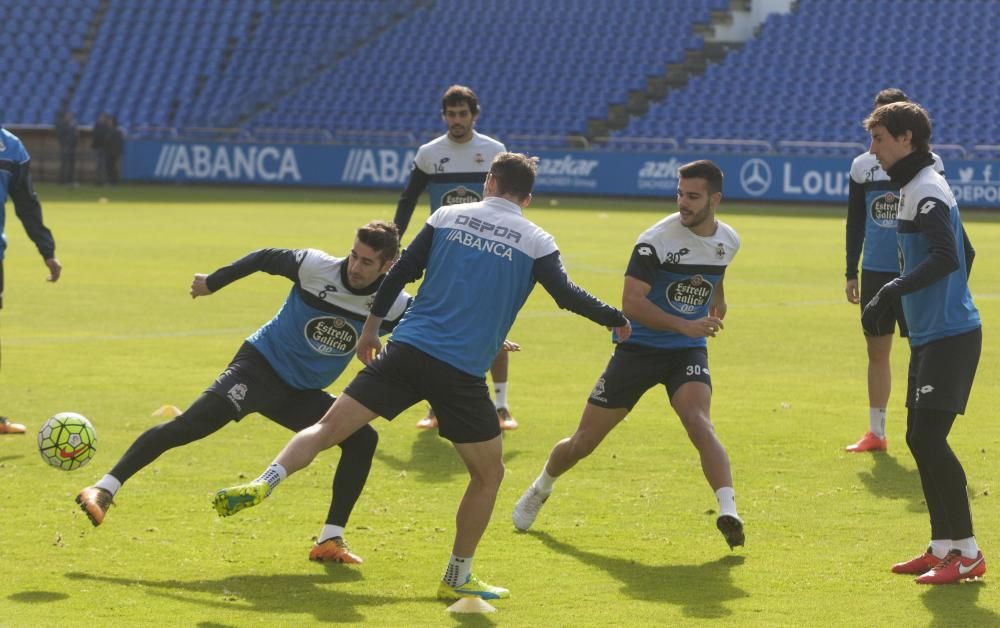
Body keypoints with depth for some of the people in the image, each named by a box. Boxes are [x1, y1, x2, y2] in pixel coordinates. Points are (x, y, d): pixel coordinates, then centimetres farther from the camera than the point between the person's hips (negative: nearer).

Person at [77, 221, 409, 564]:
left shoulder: (392, 305, -11)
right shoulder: (315, 266, -16)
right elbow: (265, 258, 1)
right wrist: (213, 282, 10)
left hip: (302, 393, 4)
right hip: (260, 366, -4)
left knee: (362, 439, -12)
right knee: (191, 424, -23)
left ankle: (330, 541, -2)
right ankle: (103, 490, -23)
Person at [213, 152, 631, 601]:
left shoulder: (448, 216, 10)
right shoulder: (534, 241, 4)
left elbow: (400, 273, 9)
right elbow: (568, 296, 0)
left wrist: (370, 328, 19)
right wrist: (617, 321, 16)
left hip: (407, 350, 2)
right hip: (462, 374, -2)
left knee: (329, 428, 3)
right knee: (488, 475, 16)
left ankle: (264, 484, -21)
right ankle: (457, 578, 19)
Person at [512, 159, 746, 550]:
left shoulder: (728, 241, 1)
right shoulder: (657, 239, -18)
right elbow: (631, 302, -25)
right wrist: (685, 325, -32)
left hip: (688, 352, 2)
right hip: (639, 347, -2)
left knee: (698, 423, -28)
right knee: (584, 441, 5)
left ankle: (728, 512, -38)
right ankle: (540, 489, 34)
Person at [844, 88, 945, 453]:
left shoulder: (928, 163, -3)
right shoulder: (862, 166, 7)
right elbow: (855, 222, 13)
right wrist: (851, 273, 10)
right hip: (875, 272, 4)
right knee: (877, 351, 8)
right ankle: (876, 433, 16)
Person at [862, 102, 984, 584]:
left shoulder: (927, 191, -15)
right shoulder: (914, 188, 17)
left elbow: (946, 257, -30)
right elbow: (964, 253, 27)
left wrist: (891, 293, -32)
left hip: (949, 336, -10)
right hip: (930, 334, 10)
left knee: (929, 437, -13)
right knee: (920, 440, 11)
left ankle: (967, 553, -9)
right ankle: (943, 546, 17)